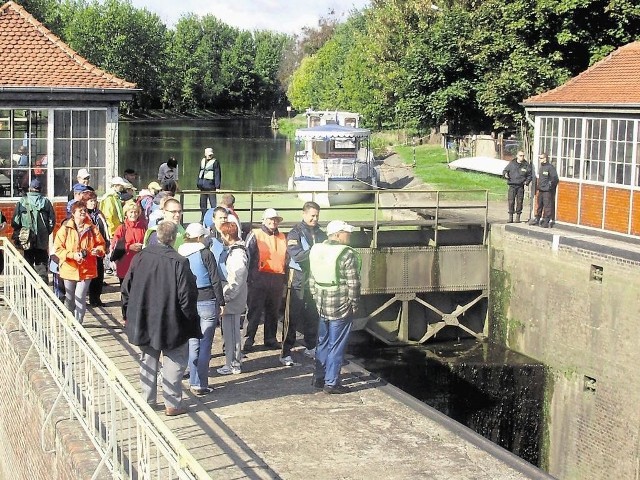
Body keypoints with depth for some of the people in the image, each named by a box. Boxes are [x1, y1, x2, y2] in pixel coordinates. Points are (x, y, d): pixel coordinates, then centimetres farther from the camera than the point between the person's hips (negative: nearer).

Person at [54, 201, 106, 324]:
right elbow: (58, 248, -7)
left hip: (86, 269, 0)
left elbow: (101, 244, 9)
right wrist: (73, 255, -19)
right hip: (69, 268, 0)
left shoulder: (92, 228, -1)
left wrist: (98, 250, -14)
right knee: (69, 298, 16)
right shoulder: (65, 228, -6)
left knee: (80, 298, -8)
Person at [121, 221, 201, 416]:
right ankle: (172, 404, 14)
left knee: (148, 360, 18)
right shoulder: (179, 263, -20)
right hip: (171, 324, -4)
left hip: (144, 322, 4)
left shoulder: (140, 257, -6)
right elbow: (186, 296, -17)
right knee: (174, 363, 9)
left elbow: (126, 288, 2)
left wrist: (128, 315, 14)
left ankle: (148, 400, 27)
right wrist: (191, 320, -3)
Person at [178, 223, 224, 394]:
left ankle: (194, 382, 15)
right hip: (208, 303, -4)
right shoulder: (205, 254, -10)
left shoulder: (180, 255, 2)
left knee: (193, 343, 12)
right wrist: (221, 303, -1)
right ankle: (200, 384, 0)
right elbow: (215, 281, -9)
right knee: (205, 343, 0)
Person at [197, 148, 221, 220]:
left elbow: (217, 175, -10)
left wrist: (217, 187, -15)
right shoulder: (202, 161, 13)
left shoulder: (215, 162, -7)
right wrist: (198, 184, 17)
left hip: (210, 185, -6)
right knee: (202, 203, 11)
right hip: (203, 186, 6)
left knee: (213, 203, -6)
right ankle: (203, 218, 21)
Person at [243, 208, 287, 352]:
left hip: (278, 279, 5)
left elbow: (286, 258, 22)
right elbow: (247, 255, -5)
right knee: (255, 310, -4)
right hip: (260, 279, -5)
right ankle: (248, 339, 1)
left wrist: (285, 278, 17)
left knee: (273, 311, 11)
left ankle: (270, 338, 20)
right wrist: (250, 276, -11)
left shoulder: (282, 237, 16)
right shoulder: (255, 235, -1)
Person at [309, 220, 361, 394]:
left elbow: (312, 279, 12)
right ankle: (331, 383, 5)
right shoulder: (347, 254, -16)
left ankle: (318, 378, 27)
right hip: (341, 307, -7)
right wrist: (355, 304, -5)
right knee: (337, 346, 1)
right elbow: (353, 283, -16)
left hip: (322, 306, 7)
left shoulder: (316, 251, 6)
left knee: (323, 343, 19)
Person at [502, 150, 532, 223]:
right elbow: (505, 170, 13)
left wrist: (527, 181, -3)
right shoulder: (511, 163, 5)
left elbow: (530, 175, 13)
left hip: (521, 186, 0)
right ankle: (510, 216, 4)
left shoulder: (527, 165, 6)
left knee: (519, 201, 2)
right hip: (512, 185, 0)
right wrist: (505, 174, -9)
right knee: (511, 201, -4)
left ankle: (518, 217, 11)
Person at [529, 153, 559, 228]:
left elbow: (554, 178, -17)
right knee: (539, 205, 16)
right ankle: (537, 218, 26)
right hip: (540, 190, 9)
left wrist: (550, 186, -13)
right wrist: (537, 186, 19)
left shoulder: (550, 167, -12)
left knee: (547, 206, -5)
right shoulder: (540, 167, 16)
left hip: (547, 191, -9)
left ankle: (547, 221, -1)